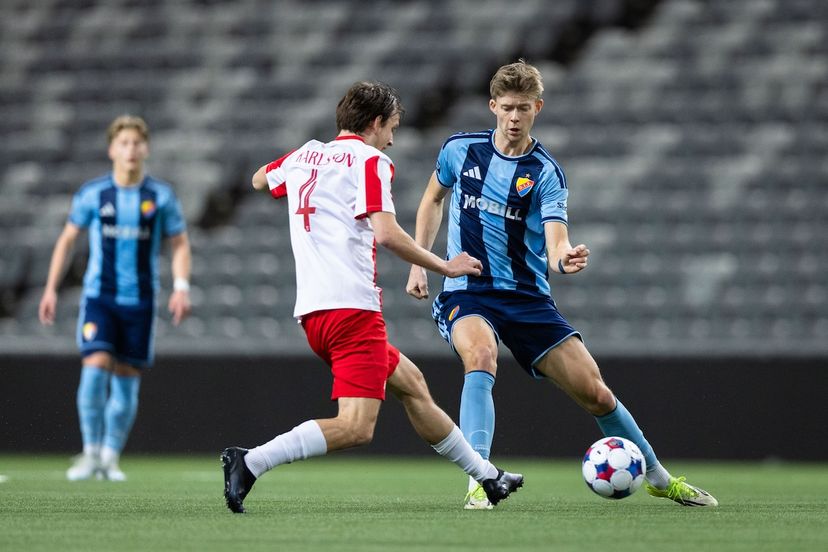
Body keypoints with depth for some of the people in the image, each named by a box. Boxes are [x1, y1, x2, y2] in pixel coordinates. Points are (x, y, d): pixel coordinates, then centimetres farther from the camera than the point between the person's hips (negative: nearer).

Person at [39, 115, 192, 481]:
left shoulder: (161, 197, 2)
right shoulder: (92, 194, 2)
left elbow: (179, 244, 8)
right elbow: (67, 239, 11)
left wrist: (181, 287, -8)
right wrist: (51, 289, 7)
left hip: (140, 301, 1)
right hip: (99, 296, -1)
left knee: (126, 380, 3)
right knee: (96, 367, -18)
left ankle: (110, 459, 15)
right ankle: (90, 452, -8)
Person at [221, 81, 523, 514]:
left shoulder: (304, 156, 18)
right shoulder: (369, 160, -3)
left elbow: (259, 180, 39)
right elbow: (386, 233, -16)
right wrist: (444, 266, -6)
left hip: (312, 311, 9)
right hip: (352, 307, -9)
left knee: (410, 382, 22)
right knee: (355, 429, -15)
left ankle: (486, 477, 30)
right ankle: (250, 463, -28)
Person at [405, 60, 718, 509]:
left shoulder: (545, 173, -7)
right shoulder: (460, 150, -1)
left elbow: (556, 246, -18)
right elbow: (433, 199, 19)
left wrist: (565, 259, -42)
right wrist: (419, 263, 11)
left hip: (527, 298, 1)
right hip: (466, 293, 0)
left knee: (594, 392, -1)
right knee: (481, 355, -35)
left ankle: (657, 477, 22)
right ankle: (478, 481, -38)